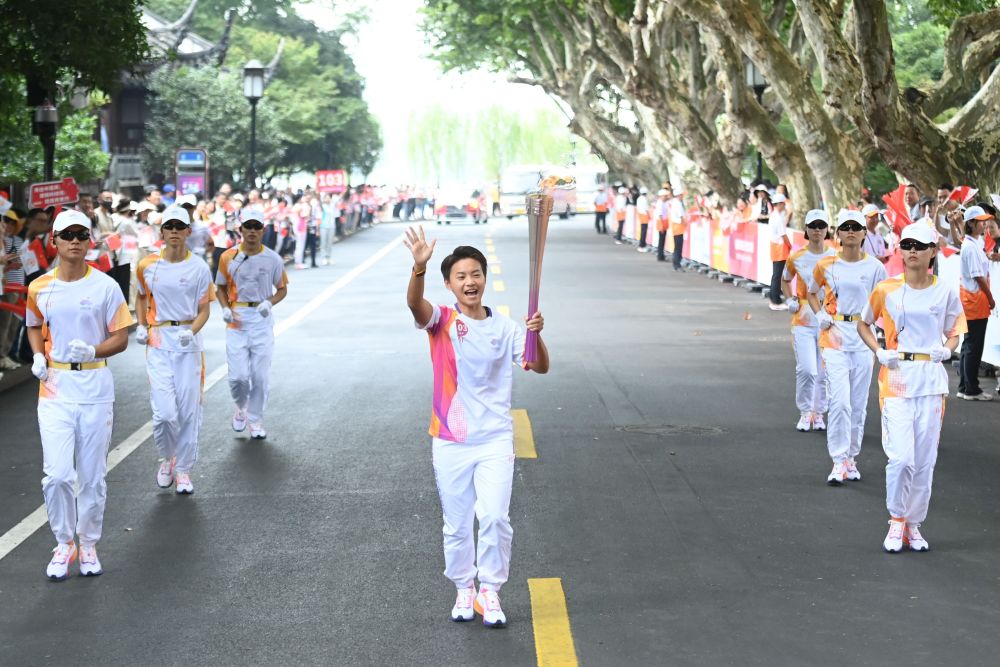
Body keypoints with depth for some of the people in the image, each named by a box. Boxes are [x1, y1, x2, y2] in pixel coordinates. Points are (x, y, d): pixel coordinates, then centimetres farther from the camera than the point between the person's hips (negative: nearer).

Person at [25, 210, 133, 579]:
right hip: (55, 386, 1)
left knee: (92, 476, 6)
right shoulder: (39, 288, 2)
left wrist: (92, 350, -20)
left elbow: (120, 339, -2)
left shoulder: (105, 287, -4)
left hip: (95, 386, -1)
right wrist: (38, 357, 0)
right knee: (57, 474, -7)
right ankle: (63, 544, 13)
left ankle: (88, 545, 23)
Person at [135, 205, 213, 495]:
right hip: (158, 342, 0)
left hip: (188, 343, 0)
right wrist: (141, 326, 5)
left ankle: (183, 469, 19)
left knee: (188, 412, 3)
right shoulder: (147, 265, 2)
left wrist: (191, 331, -17)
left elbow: (203, 310, 2)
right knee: (164, 413, -9)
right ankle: (166, 458, 19)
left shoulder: (199, 268, -2)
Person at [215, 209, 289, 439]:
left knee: (260, 376, 2)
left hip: (262, 319, 0)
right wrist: (225, 308, -7)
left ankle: (256, 421, 18)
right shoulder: (228, 257, 0)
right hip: (236, 319, 0)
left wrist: (270, 302, -11)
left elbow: (282, 289, 8)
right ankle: (241, 408, 25)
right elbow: (220, 288, 10)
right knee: (238, 375, -6)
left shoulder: (273, 259, -1)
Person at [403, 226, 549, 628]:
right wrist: (419, 266, -47)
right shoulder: (441, 321, -5)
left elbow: (540, 368, -1)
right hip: (450, 441, 0)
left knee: (495, 517, -8)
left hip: (495, 440, 1)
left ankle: (490, 592, 9)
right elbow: (415, 303, -27)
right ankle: (464, 590, 28)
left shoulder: (504, 328, 2)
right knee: (456, 524, 10)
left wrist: (536, 335, -22)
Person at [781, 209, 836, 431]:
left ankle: (818, 413, 21)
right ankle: (805, 413, 8)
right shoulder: (796, 258, 1)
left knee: (824, 372, 6)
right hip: (803, 319, -1)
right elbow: (785, 280, 19)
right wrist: (789, 300, 2)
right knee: (806, 370, -9)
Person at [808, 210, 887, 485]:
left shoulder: (875, 267, 1)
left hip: (863, 338, 1)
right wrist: (820, 314, 0)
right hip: (834, 336, -1)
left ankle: (851, 458, 21)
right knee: (839, 401, -12)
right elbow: (812, 292, 17)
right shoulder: (826, 265, 2)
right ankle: (839, 461, -8)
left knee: (858, 404, 8)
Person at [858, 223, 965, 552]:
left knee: (925, 460, 5)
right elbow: (863, 324, 12)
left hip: (932, 380, 2)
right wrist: (879, 352, -4)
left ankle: (913, 524, 19)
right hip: (897, 378, -2)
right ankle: (896, 520, 9)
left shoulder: (945, 293, 3)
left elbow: (954, 333, 14)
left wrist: (947, 349, -8)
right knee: (901, 457, -10)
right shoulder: (886, 290, -1)